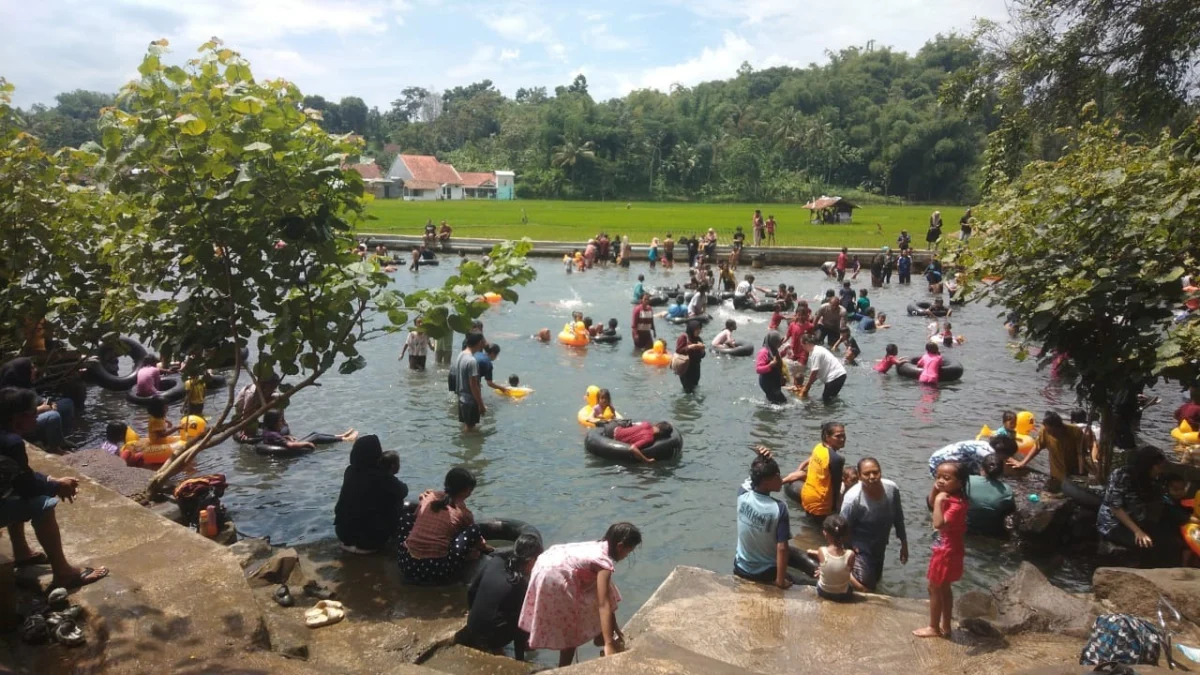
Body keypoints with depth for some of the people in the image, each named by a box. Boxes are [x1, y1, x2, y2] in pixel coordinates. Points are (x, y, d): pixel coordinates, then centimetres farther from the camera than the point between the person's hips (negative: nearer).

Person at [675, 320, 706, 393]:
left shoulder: (698, 339, 8)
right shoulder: (683, 337, -10)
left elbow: (702, 355, 12)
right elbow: (678, 351, -16)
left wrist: (701, 349, -9)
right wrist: (690, 347, -22)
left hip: (695, 367, 6)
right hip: (685, 368, -6)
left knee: (694, 388, 12)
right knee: (688, 390, -8)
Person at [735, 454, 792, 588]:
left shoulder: (742, 494, -16)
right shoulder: (779, 508, -27)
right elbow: (782, 548, -24)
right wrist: (780, 580, -15)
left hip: (741, 568, 4)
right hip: (766, 573, -4)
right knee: (791, 583, 26)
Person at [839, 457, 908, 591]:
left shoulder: (892, 489, -17)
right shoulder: (853, 497, -32)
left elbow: (898, 518, 0)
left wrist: (904, 543, 8)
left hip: (880, 547, 6)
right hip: (861, 549, -6)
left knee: (875, 580, 25)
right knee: (866, 588, -6)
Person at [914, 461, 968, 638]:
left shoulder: (957, 503, -29)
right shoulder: (948, 497, 0)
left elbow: (938, 523, -40)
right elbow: (931, 505, 17)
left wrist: (939, 501, -38)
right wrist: (934, 491, 0)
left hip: (947, 553, -10)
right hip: (944, 550, 10)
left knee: (934, 588, 5)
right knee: (944, 588, 20)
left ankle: (934, 627, 19)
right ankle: (945, 626, 32)